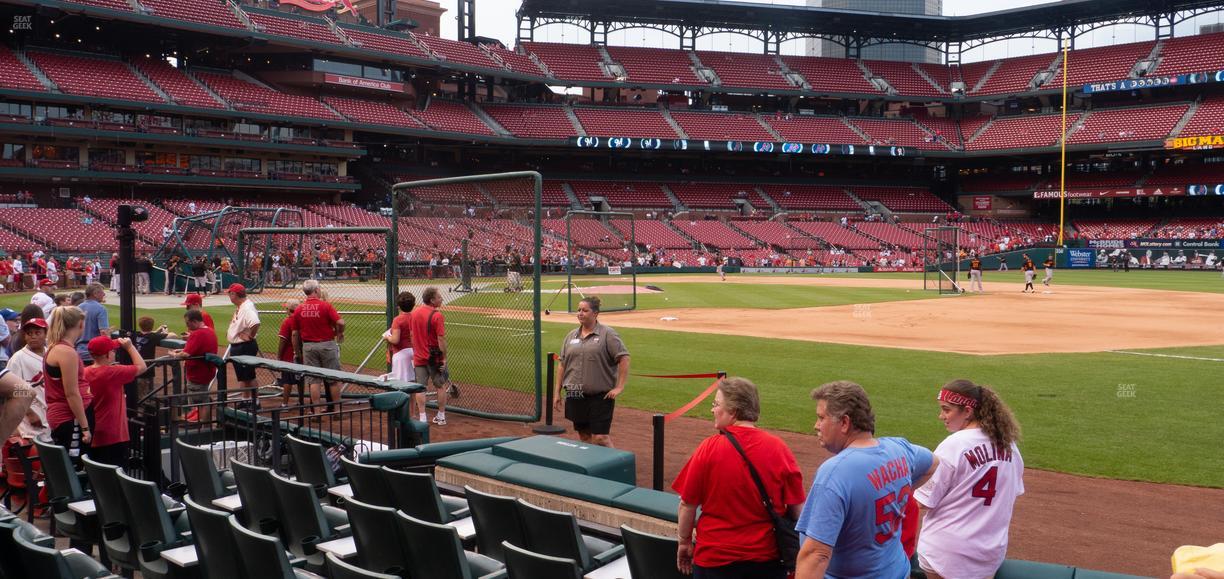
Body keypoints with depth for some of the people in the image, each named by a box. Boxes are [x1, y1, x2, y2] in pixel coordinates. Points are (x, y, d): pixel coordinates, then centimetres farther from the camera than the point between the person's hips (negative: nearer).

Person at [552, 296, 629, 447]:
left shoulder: (607, 334, -4)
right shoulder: (571, 335, 11)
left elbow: (624, 358, -7)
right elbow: (562, 364, 14)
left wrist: (619, 387, -12)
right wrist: (557, 392, 11)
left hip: (600, 396, -5)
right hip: (575, 396, 5)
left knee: (600, 437, -8)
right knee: (584, 436, 11)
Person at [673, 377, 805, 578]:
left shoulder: (709, 448, -13)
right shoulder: (779, 448, -8)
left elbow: (687, 504, -7)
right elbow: (797, 507, -3)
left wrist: (685, 542, 9)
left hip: (715, 557, -2)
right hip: (767, 557, 2)